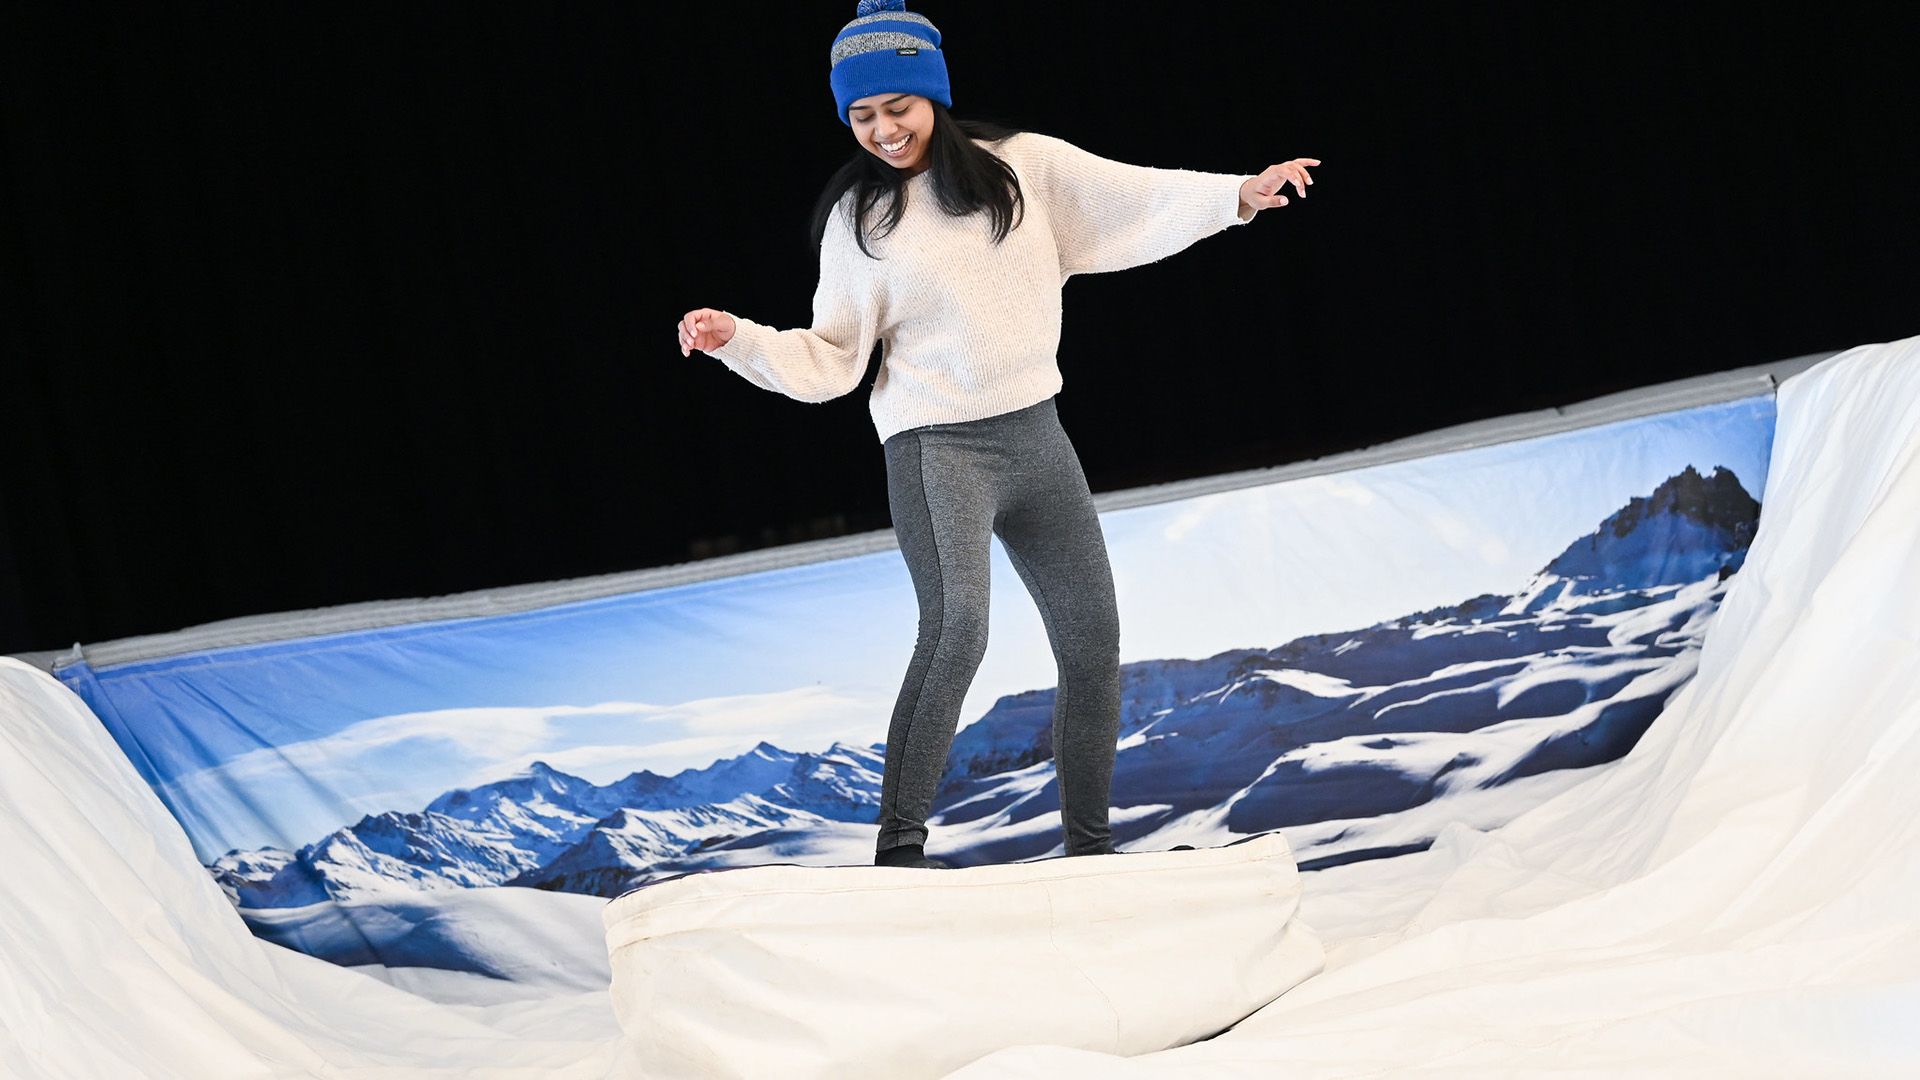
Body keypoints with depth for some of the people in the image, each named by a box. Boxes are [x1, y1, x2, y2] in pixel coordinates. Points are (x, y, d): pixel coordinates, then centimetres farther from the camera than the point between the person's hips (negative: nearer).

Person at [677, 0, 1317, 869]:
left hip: (1037, 438, 4)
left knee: (1093, 644, 5)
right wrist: (738, 340, -10)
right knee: (956, 627, -25)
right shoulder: (858, 217, 1)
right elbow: (828, 359, 3)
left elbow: (1138, 202, 0)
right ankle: (898, 848, -21)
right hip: (935, 447, -4)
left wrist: (1238, 194, -13)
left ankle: (1088, 849, 19)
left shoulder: (1024, 165, 3)